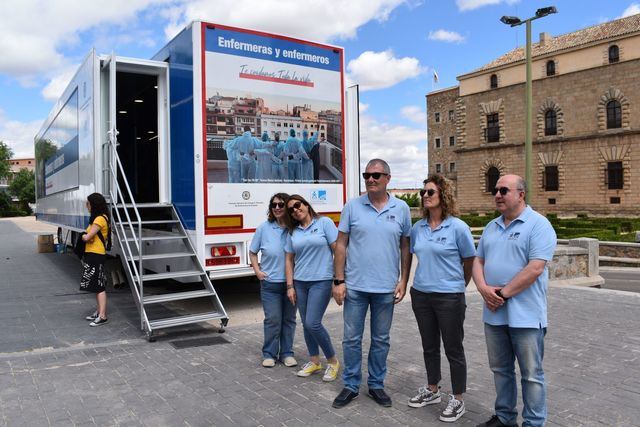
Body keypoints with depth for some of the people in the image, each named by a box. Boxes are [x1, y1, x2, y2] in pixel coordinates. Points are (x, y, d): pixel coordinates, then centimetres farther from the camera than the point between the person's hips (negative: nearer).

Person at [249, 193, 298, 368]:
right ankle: (269, 354, 19)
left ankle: (287, 353, 26)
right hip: (270, 283, -1)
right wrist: (257, 271, -1)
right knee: (272, 319, 3)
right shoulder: (264, 228, -3)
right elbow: (252, 252, 8)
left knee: (289, 319, 12)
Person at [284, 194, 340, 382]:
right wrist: (290, 286, 6)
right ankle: (314, 361, 27)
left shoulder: (324, 222, -4)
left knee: (312, 323, -11)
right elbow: (289, 259, 12)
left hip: (321, 281, -5)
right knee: (306, 324, 9)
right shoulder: (292, 232, 10)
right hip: (300, 283, 5)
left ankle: (333, 361, 8)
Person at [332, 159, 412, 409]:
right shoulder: (352, 207, -1)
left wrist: (403, 282, 0)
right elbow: (341, 244, 0)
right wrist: (339, 281, -5)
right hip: (355, 286, 0)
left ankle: (376, 384, 29)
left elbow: (405, 247, 5)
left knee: (381, 340, 13)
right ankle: (351, 385, 24)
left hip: (386, 288, 1)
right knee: (351, 339, 8)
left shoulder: (401, 209, 1)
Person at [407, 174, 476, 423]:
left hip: (449, 297, -5)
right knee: (429, 346, 17)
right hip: (421, 295, 5)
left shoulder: (458, 227, -10)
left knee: (453, 349, 6)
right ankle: (432, 391, 35)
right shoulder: (417, 228, 3)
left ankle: (457, 400, 22)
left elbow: (470, 262, 1)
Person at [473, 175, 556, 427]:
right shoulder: (491, 227, 13)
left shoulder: (539, 225, -9)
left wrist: (504, 293, -17)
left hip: (525, 315, -7)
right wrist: (483, 288, -7)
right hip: (494, 313, 7)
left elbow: (536, 267, -18)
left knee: (531, 375, 6)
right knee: (500, 369, 17)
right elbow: (478, 260, 12)